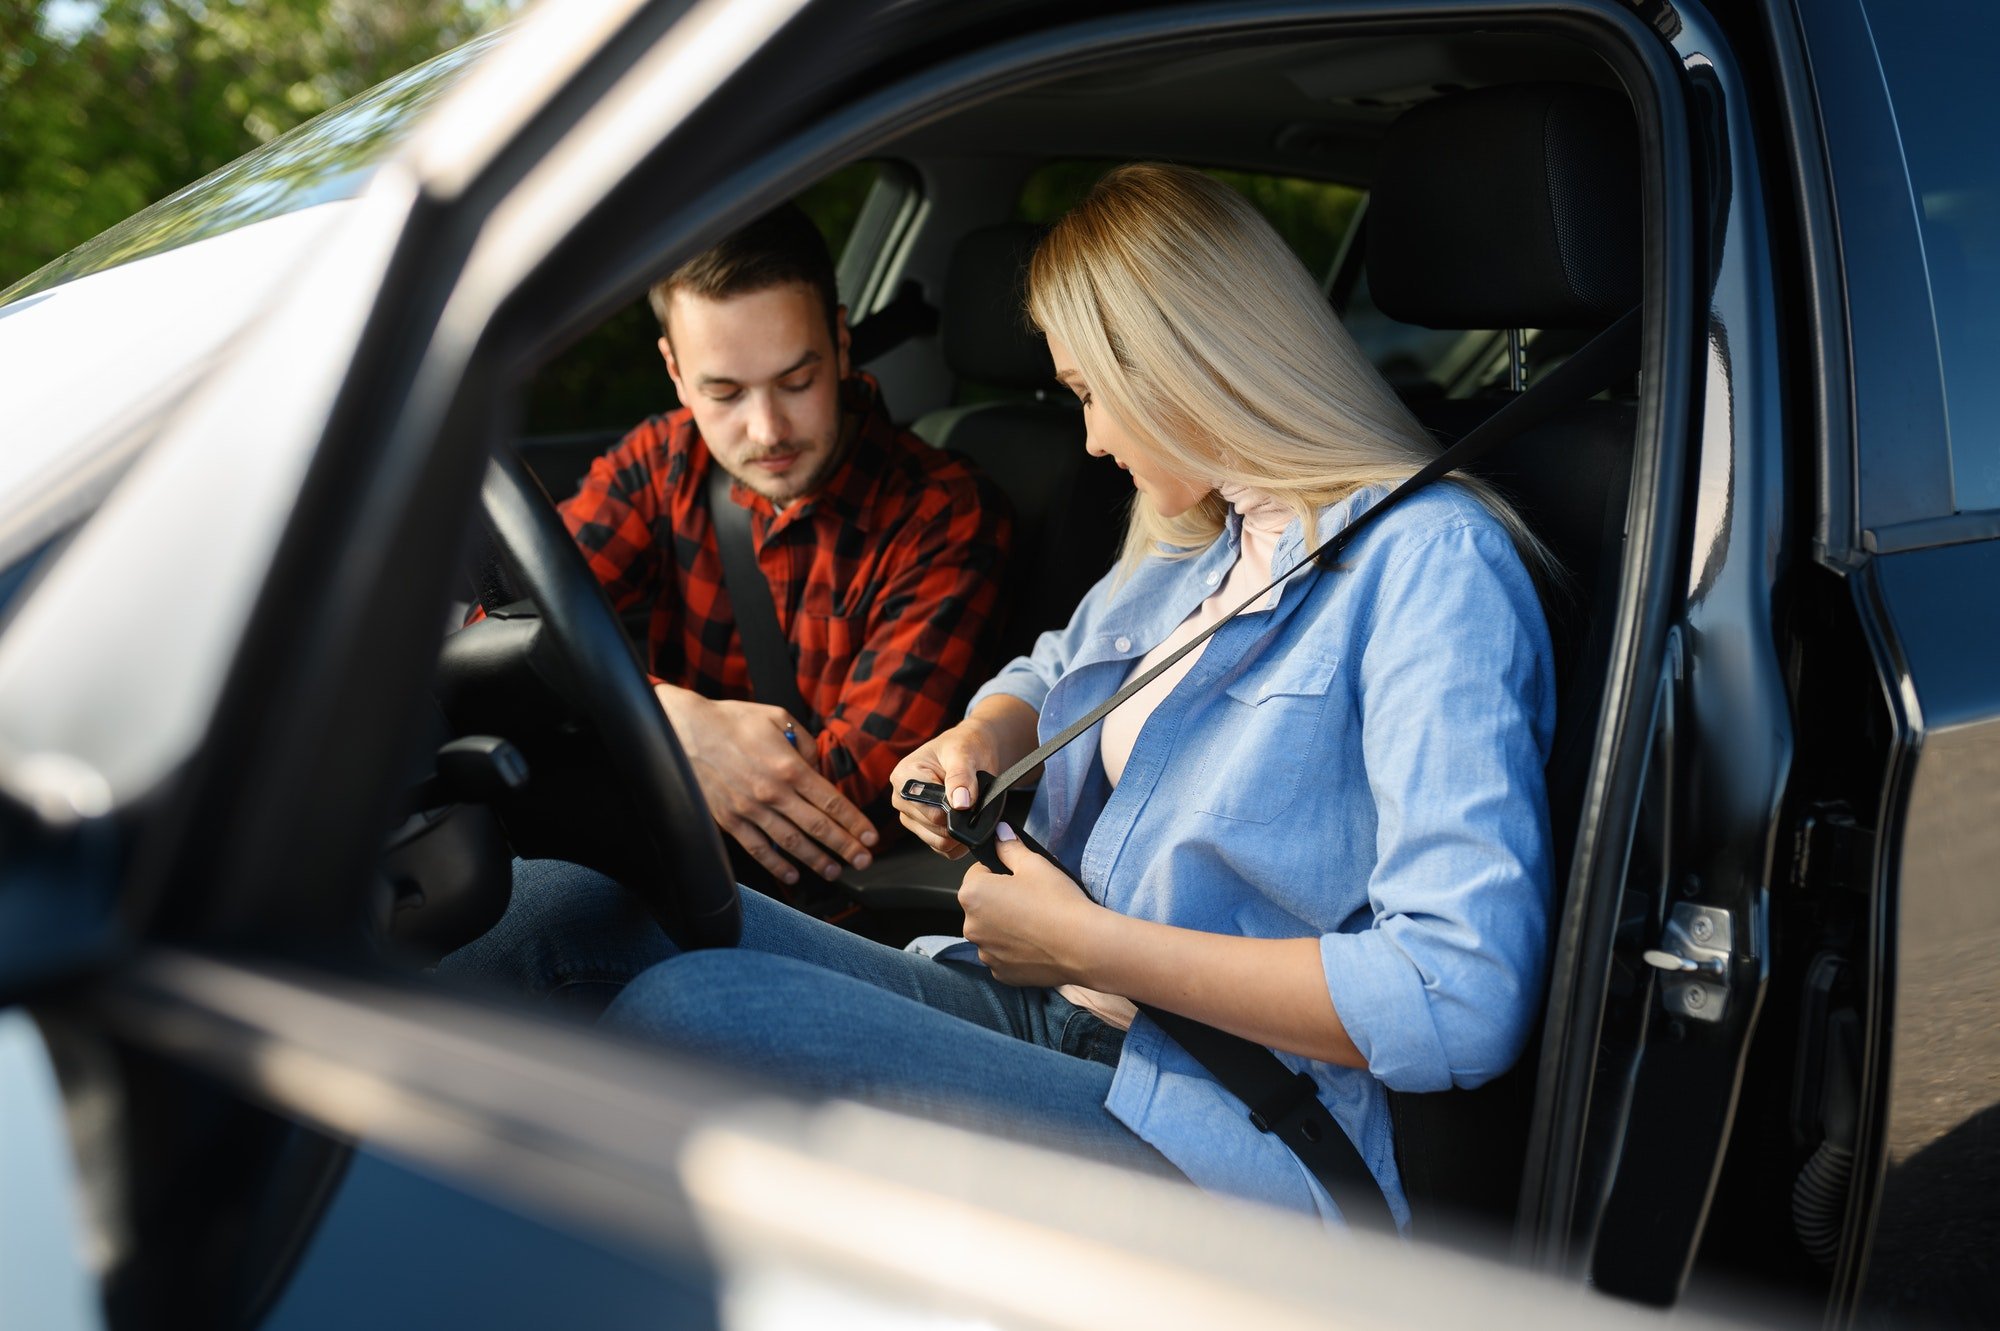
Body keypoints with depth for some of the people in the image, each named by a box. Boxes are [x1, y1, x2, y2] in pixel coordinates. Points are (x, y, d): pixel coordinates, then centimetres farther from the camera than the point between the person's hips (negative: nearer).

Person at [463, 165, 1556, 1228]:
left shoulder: (1432, 562, -13)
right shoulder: (1200, 540, 15)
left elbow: (1465, 1002, -23)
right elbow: (1052, 673, 35)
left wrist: (1088, 944, -17)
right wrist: (980, 741, 8)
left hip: (1230, 1145, -8)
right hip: (1054, 1019, 8)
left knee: (681, 1016, -25)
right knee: (611, 912, -8)